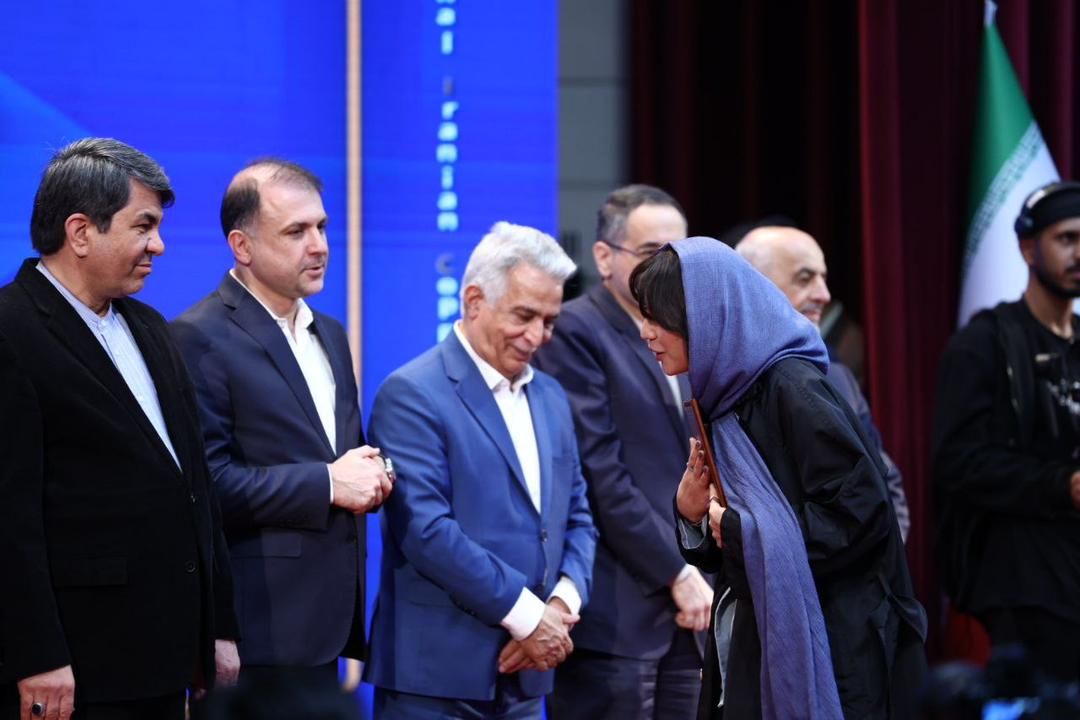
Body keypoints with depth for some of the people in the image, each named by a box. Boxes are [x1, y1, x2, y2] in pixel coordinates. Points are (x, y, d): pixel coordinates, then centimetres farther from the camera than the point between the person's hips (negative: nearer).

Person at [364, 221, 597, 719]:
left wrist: (562, 606, -3)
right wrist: (527, 615, -15)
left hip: (524, 676, 7)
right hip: (438, 675, -7)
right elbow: (426, 528, -18)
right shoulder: (412, 394, -9)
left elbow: (577, 516, 17)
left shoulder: (550, 397, 15)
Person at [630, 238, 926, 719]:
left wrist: (742, 529, -13)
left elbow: (862, 512, -22)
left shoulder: (792, 390, -14)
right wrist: (693, 517, -3)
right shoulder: (727, 400, 11)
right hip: (756, 648, 8)